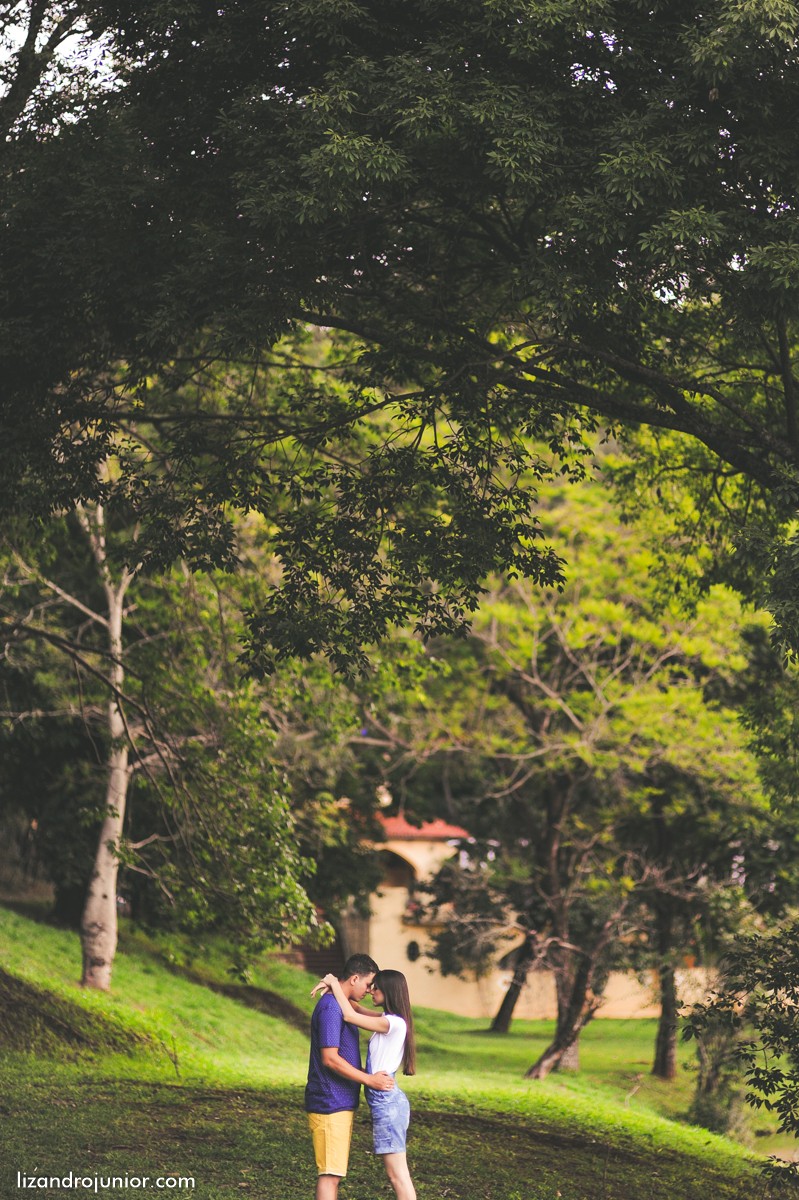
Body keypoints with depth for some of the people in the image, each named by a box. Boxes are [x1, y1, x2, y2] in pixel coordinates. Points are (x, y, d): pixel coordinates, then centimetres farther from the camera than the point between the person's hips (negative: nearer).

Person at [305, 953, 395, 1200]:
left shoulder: (341, 1006, 16)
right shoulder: (330, 1008, -16)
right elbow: (330, 1059, -21)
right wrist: (369, 1079, -18)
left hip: (341, 1103, 10)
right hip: (330, 1104, -10)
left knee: (333, 1171, 12)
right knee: (330, 1173, -10)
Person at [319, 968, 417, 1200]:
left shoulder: (394, 1023, -16)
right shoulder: (390, 1019, 11)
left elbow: (349, 1015, -17)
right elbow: (358, 1009, 19)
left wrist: (334, 983, -5)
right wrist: (333, 987, 3)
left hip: (386, 1102, -10)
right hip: (386, 1102, 10)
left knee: (398, 1175, -7)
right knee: (396, 1174, 11)